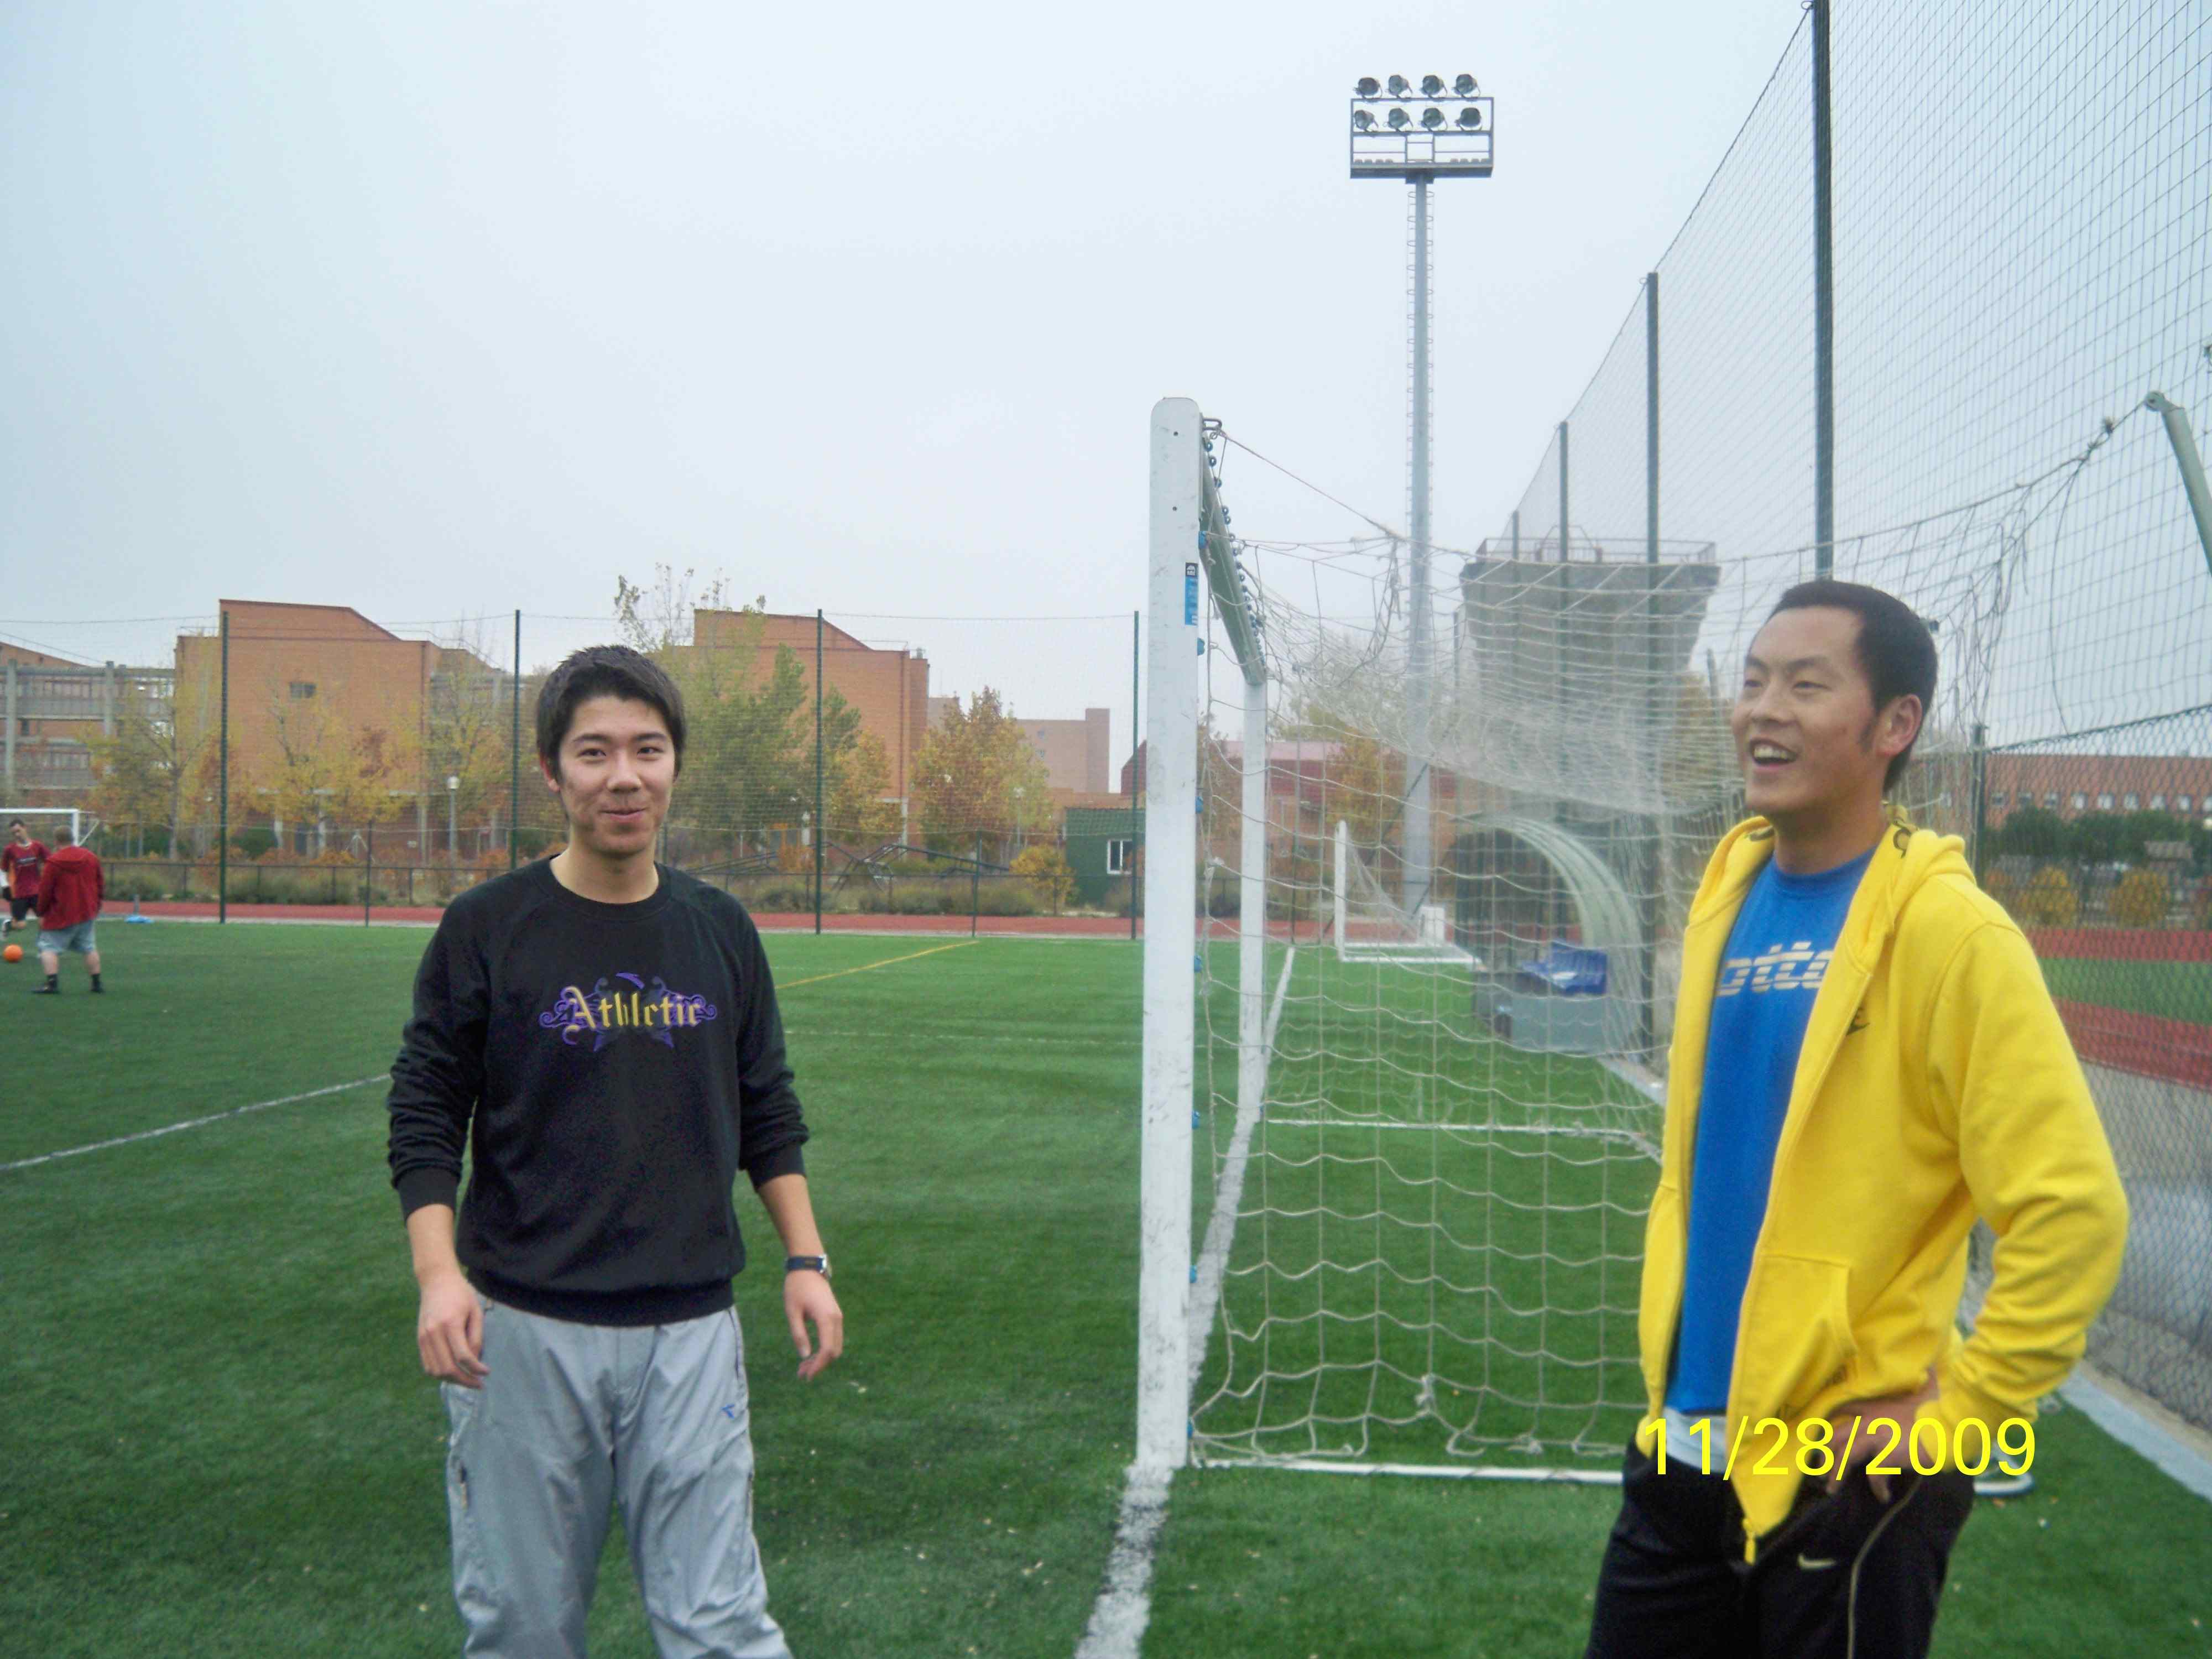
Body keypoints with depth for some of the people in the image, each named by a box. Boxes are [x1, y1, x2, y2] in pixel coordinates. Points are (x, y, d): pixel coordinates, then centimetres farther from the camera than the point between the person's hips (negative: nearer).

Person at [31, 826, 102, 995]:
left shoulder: (54, 862, -13)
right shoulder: (91, 857, 4)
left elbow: (45, 891, -10)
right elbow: (101, 885, 11)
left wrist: (41, 913, 2)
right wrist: (96, 907, 21)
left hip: (61, 915, -5)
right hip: (87, 913, 6)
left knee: (48, 947, 1)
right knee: (89, 948, 14)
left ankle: (52, 983, -12)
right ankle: (97, 983, 15)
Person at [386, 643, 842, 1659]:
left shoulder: (721, 930, 6)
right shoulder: (486, 928, -3)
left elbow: (768, 1116, 13)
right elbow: (426, 1119, -1)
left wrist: (804, 1257, 4)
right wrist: (438, 1272, -14)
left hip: (690, 1328, 2)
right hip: (521, 1330, -1)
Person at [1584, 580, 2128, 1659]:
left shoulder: (1945, 930, -16)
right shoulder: (1729, 895, 5)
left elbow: (2072, 1209, -18)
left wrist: (1960, 1414, -13)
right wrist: (1670, 1344, 14)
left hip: (1850, 1477, -6)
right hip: (1685, 1451, 6)